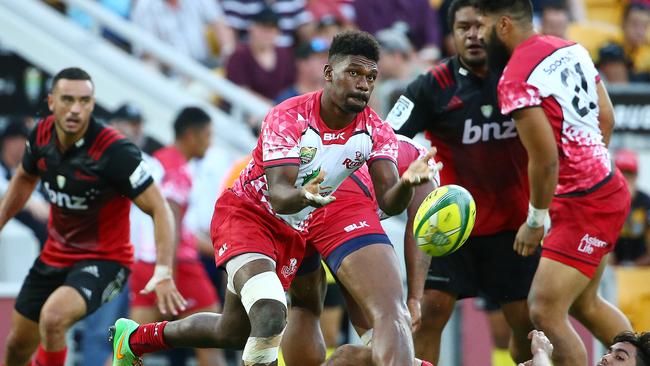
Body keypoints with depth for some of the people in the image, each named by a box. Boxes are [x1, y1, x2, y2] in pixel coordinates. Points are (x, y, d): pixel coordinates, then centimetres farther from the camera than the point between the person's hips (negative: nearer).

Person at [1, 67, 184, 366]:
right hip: (55, 255, 6)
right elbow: (25, 178, 16)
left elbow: (159, 210, -25)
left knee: (53, 318, -32)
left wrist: (164, 272, -35)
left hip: (103, 260, -6)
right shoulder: (42, 134, -8)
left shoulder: (114, 151, -26)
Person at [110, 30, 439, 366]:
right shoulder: (288, 118, -24)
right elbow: (278, 194, -32)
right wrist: (303, 197, -57)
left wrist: (407, 183, -47)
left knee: (233, 333, 15)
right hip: (246, 212, -6)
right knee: (270, 317, -30)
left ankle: (134, 337, 38)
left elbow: (388, 202, -23)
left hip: (294, 233, 6)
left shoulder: (376, 132, -12)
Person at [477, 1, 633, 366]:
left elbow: (545, 160, -21)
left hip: (583, 205, -10)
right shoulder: (571, 49, 6)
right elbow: (607, 118, 14)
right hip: (608, 188, 10)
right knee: (584, 303, 22)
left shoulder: (516, 79, -19)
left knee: (546, 312, -11)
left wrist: (535, 221, -9)